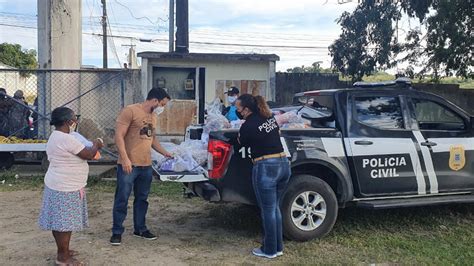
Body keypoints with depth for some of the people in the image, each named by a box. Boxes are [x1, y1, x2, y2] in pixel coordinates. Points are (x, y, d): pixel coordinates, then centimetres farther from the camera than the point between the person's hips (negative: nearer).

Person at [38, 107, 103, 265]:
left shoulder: (55, 137, 10)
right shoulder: (66, 139, -23)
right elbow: (88, 155, -16)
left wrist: (92, 148, 15)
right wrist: (96, 146, 3)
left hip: (58, 185, 10)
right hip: (65, 188, -10)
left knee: (60, 221, 18)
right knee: (64, 222, -1)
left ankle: (63, 251, 30)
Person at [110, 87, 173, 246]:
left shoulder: (154, 117, 14)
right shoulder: (130, 111, -11)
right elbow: (119, 136, -15)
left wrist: (165, 153, 22)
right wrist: (125, 158, -21)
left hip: (146, 166, 8)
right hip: (128, 165, -7)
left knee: (142, 199, 15)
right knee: (122, 200, 1)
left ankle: (140, 229, 28)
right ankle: (117, 232, 12)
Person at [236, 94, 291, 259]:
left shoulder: (248, 126, -13)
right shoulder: (270, 117, 8)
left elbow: (242, 143, 4)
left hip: (265, 168, -7)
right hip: (283, 164, 8)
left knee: (268, 210, 5)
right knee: (275, 208, 18)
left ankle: (269, 250, 17)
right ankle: (278, 247, 27)